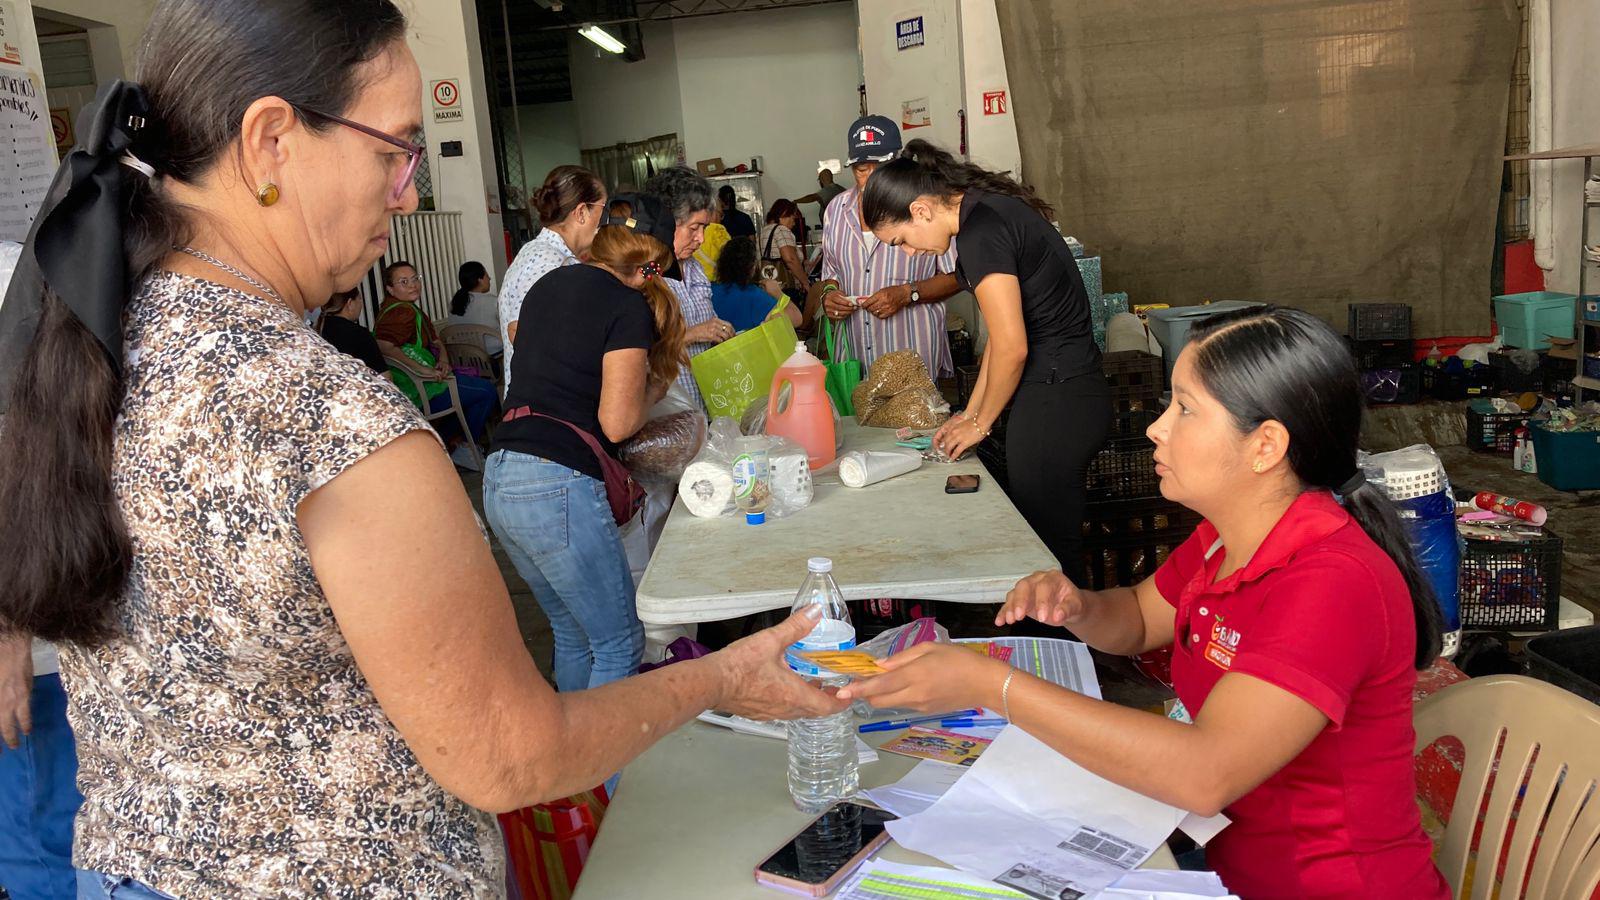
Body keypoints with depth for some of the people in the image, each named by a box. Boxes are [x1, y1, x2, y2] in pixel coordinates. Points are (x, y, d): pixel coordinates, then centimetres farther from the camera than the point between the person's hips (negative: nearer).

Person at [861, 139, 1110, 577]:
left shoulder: (980, 232, -17)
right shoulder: (990, 210, 13)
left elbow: (1011, 348, -18)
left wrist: (981, 423, -2)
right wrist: (971, 412, 17)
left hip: (1054, 404, -9)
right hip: (1076, 391, 10)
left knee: (1047, 550, 0)